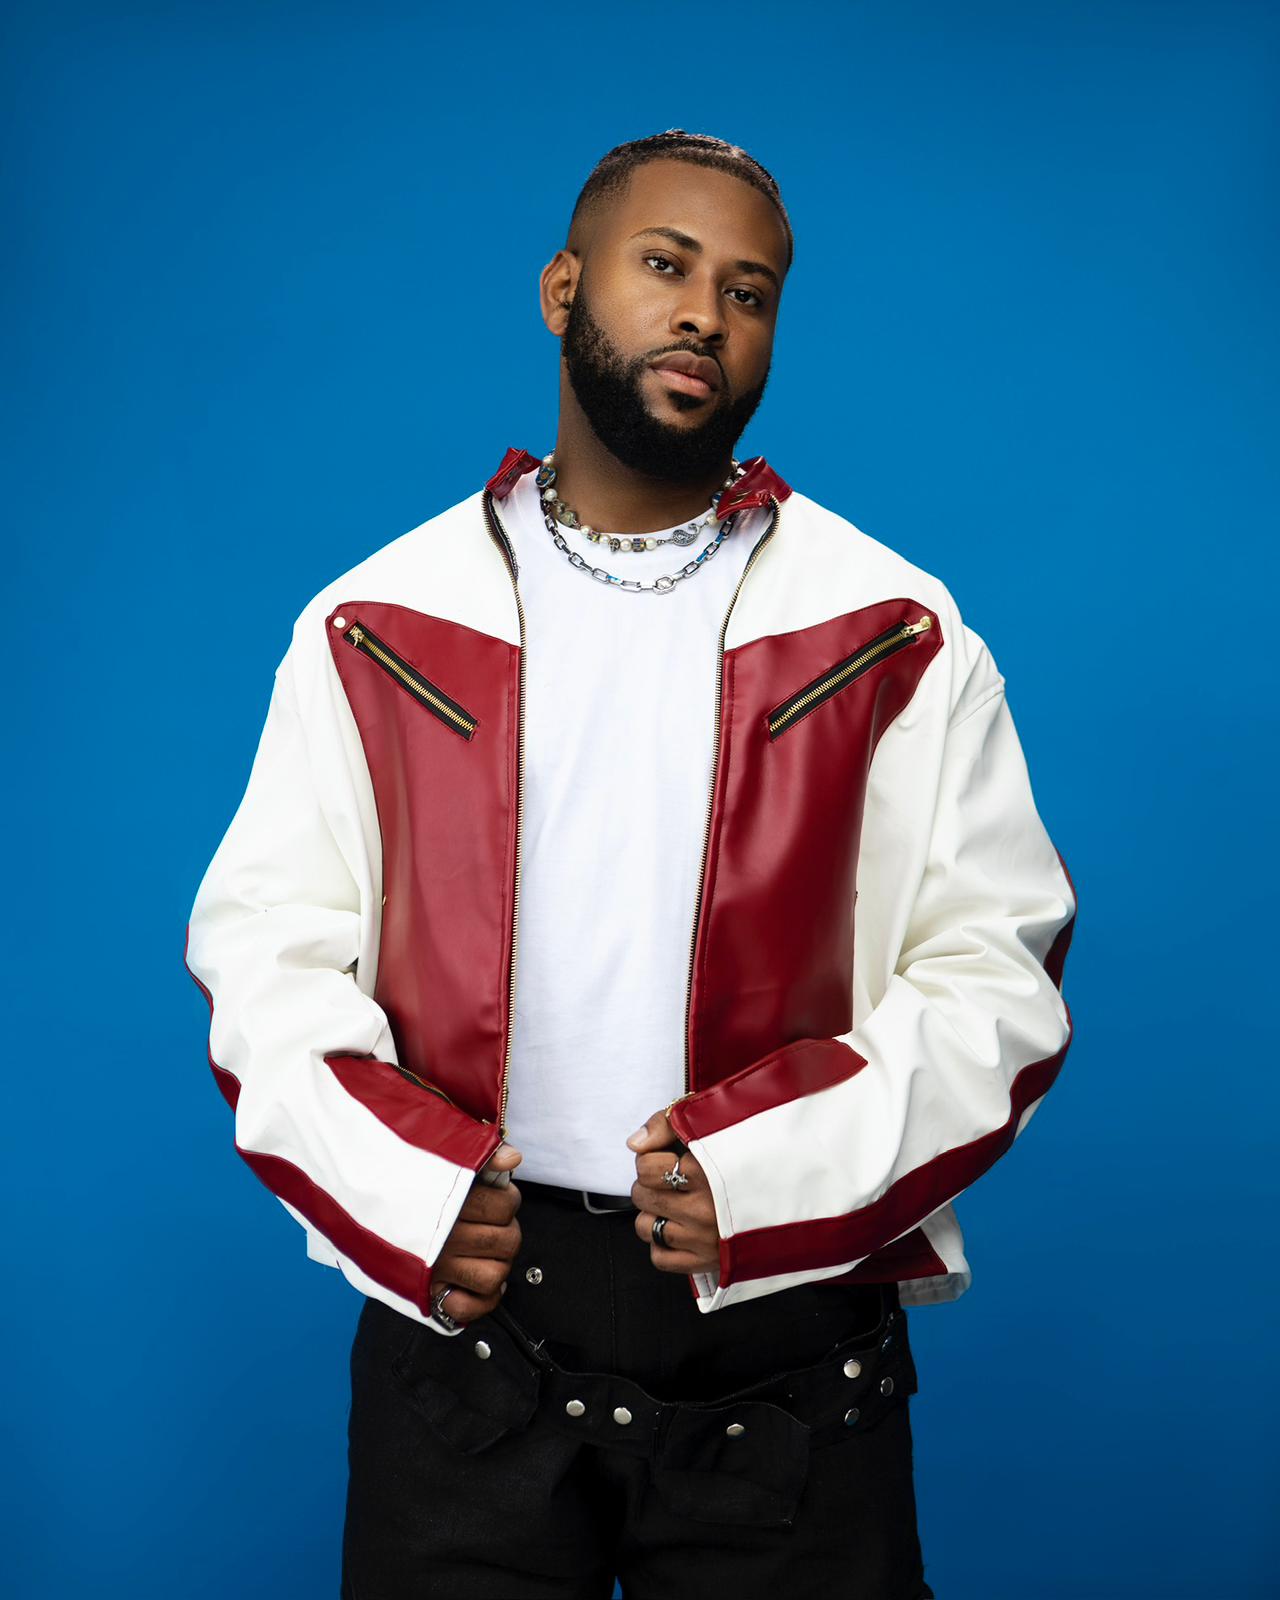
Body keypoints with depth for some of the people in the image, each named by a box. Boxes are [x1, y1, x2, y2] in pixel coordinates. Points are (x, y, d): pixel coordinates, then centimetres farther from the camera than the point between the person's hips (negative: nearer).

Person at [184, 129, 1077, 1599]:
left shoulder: (895, 639, 3)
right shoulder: (376, 625, 6)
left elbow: (995, 973, 0)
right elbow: (263, 942, 5)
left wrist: (771, 1171, -14)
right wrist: (401, 1188, -10)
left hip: (781, 1318, 0)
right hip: (461, 1303, 1)